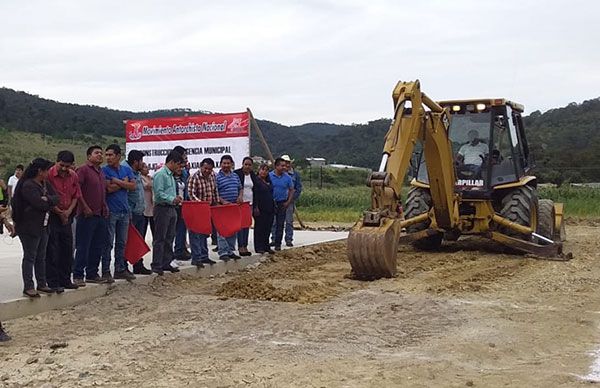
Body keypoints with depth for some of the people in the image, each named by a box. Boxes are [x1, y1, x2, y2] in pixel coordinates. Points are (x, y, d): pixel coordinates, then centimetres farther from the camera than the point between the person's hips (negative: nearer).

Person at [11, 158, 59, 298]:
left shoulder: (45, 184, 13)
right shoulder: (28, 185, -16)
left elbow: (56, 198, 4)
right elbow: (41, 204, -23)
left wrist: (47, 199, -14)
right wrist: (50, 201, -4)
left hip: (43, 226, 9)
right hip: (29, 227, -8)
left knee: (41, 257, 13)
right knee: (30, 257, -3)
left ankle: (42, 284, 20)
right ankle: (28, 287, 2)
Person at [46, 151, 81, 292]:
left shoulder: (73, 176, 5)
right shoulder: (49, 174, -14)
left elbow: (76, 196, 11)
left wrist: (69, 211, -4)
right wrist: (59, 212, -8)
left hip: (67, 217, 6)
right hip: (52, 216, -6)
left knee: (67, 249, 11)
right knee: (52, 251, -3)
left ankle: (65, 280, 21)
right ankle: (53, 283, 2)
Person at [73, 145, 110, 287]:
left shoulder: (101, 172, 18)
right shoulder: (83, 170, -7)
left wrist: (105, 207, 14)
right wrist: (85, 207, -18)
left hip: (101, 214, 8)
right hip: (87, 215, -8)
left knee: (98, 246, 11)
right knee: (83, 247, -4)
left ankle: (92, 274, 20)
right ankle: (78, 275, 2)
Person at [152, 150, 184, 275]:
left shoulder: (171, 175, 18)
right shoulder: (160, 174, -13)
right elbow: (159, 193, -20)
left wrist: (176, 197, 7)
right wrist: (172, 199, -25)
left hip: (171, 209, 9)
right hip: (162, 208, -9)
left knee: (169, 238, 13)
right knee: (160, 239, -4)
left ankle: (166, 263, 21)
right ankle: (157, 265, 1)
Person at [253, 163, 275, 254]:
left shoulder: (268, 181, 17)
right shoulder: (256, 181, -8)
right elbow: (254, 195, -15)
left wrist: (273, 207, 16)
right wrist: (256, 207, -20)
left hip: (269, 208, 8)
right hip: (260, 209, -8)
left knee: (268, 228, 11)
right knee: (259, 228, -1)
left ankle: (266, 246, 19)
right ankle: (258, 247, 4)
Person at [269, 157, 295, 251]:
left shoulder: (287, 177, 1)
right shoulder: (269, 176, -5)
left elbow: (291, 190, 8)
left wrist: (288, 202, -1)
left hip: (282, 203, 2)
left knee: (280, 224, 4)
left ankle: (278, 244, 10)